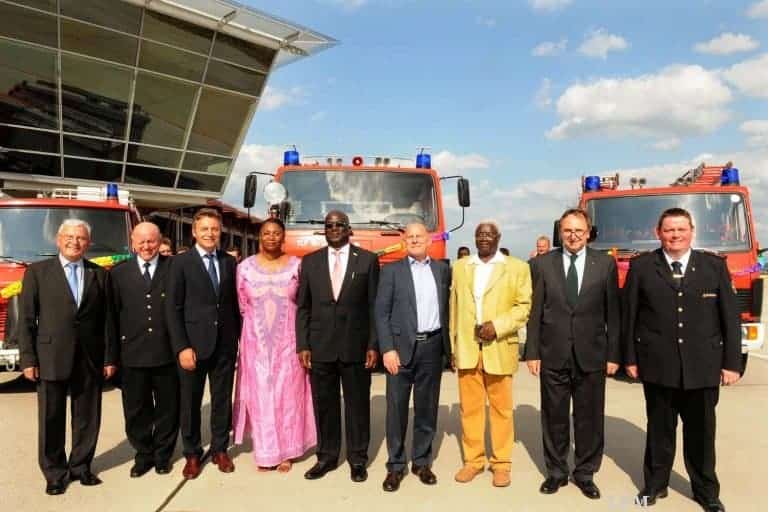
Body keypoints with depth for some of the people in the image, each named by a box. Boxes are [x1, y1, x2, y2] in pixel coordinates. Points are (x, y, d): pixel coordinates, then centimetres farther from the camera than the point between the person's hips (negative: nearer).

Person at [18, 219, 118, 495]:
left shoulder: (100, 275, 6)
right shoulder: (37, 271, 2)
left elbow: (107, 319, 4)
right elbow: (26, 319, -1)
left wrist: (110, 358, 1)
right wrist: (28, 359, -6)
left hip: (90, 359, 2)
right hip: (51, 358, -2)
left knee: (87, 418, 10)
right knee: (51, 419, 7)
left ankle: (80, 465, 26)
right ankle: (55, 472, 22)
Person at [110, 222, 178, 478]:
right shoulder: (119, 273, 4)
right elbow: (113, 314, 4)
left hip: (167, 353, -1)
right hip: (133, 354, 2)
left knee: (167, 408, 11)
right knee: (137, 411, 13)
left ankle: (163, 455, 30)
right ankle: (143, 455, 31)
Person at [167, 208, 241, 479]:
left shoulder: (229, 262, 7)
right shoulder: (181, 262, -3)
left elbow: (234, 303, 10)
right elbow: (173, 309, -7)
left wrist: (238, 337, 4)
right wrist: (182, 347, -13)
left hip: (225, 344, 3)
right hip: (193, 344, -3)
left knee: (222, 400, 11)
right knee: (191, 402, 9)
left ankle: (220, 449, 27)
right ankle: (192, 454, 25)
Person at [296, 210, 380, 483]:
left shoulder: (368, 260, 1)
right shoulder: (310, 261, 7)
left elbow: (375, 305, 0)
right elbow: (303, 307, 6)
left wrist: (373, 345, -6)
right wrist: (302, 345, -1)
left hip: (355, 345, -2)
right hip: (320, 346, 2)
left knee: (357, 404, 7)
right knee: (324, 403, 10)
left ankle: (358, 459, 23)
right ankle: (327, 456, 26)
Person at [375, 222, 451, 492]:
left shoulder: (442, 269, 11)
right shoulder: (392, 271, 3)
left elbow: (447, 306, 12)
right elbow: (381, 313, -3)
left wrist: (449, 345, 4)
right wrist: (387, 349, -12)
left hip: (432, 347, 2)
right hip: (401, 346, -2)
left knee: (427, 407, 10)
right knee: (396, 408, 3)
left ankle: (422, 462, 24)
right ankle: (395, 465, 16)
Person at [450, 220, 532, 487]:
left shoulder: (517, 267, 3)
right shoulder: (460, 267, 12)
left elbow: (524, 306, -2)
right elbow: (454, 308, 12)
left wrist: (497, 326, -15)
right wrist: (453, 346, 10)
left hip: (499, 348, -2)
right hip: (466, 348, 3)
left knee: (501, 408, 6)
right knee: (469, 407, 8)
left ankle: (501, 462, 18)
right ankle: (473, 459, 20)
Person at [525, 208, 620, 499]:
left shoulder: (605, 263, 1)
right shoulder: (543, 263, 1)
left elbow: (613, 312, 3)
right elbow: (535, 311, 1)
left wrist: (613, 354, 0)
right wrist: (532, 352, -2)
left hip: (591, 354, 0)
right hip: (552, 354, 0)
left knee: (589, 418, 10)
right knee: (554, 417, 11)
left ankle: (585, 473, 28)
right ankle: (556, 471, 28)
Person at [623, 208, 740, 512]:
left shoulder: (715, 265, 2)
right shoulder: (641, 266, -1)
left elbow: (730, 317, 2)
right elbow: (629, 316, 0)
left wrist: (732, 362, -1)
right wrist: (630, 358, -1)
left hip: (703, 365, 1)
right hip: (657, 364, -1)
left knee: (701, 432, 13)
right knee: (659, 429, 13)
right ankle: (655, 484, 30)